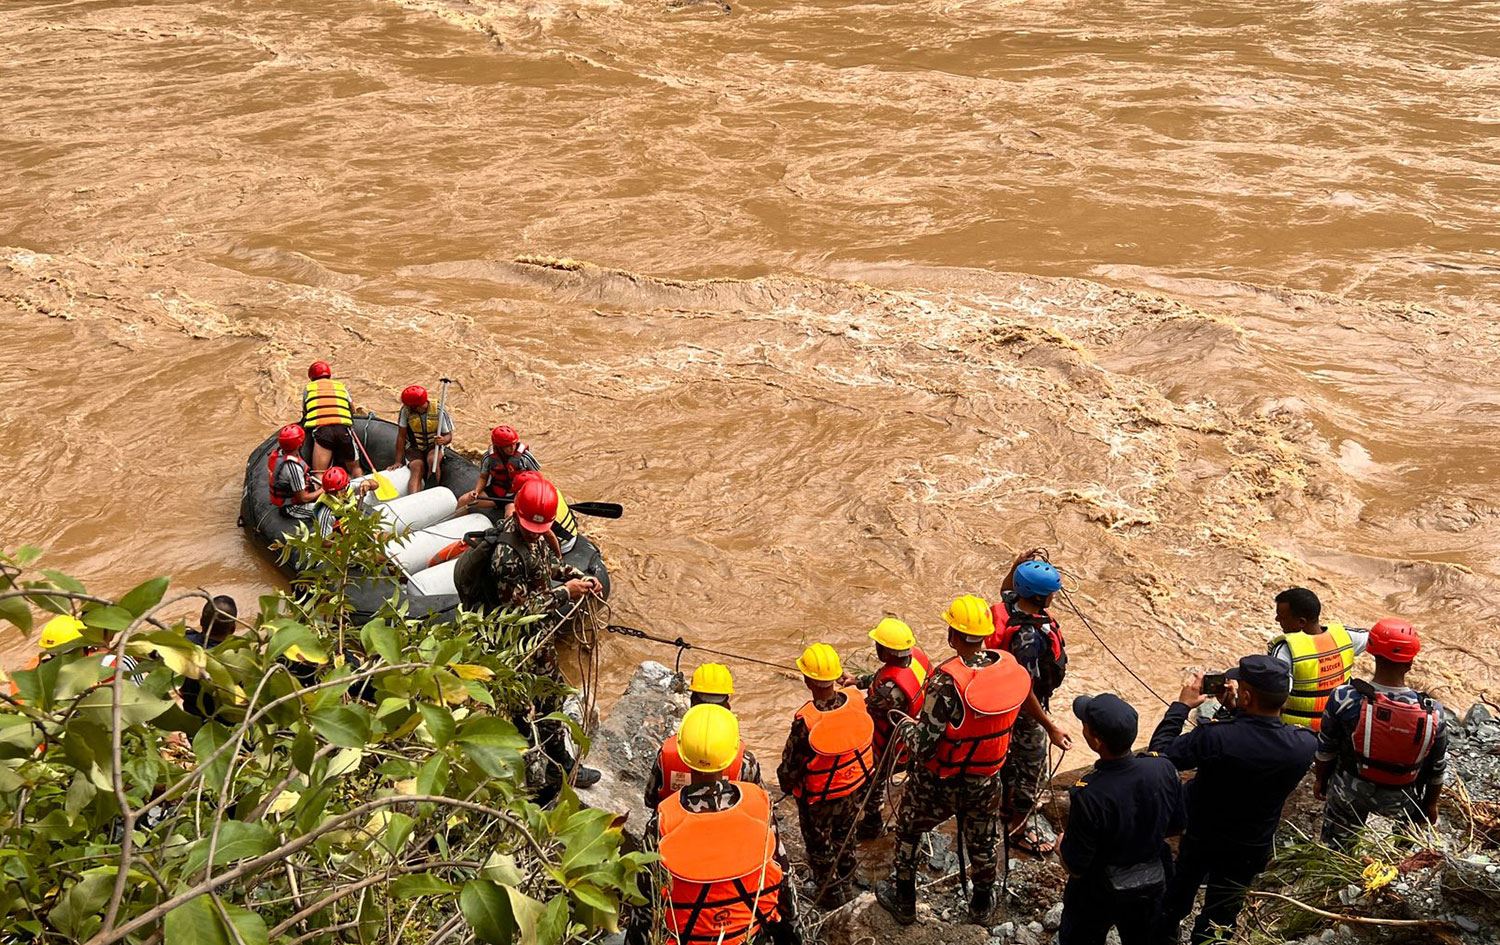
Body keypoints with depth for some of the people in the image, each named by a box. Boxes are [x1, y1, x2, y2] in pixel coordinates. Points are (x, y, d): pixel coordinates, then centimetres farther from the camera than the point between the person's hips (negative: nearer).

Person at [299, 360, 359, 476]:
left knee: (319, 474, -9)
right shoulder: (341, 386, 25)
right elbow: (353, 409, 25)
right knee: (355, 468, 18)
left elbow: (305, 412, 23)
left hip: (321, 429, -2)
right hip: (343, 427, 2)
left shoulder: (308, 388, 21)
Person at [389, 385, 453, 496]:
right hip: (414, 449, 0)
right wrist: (398, 461, -9)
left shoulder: (438, 411, -16)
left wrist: (443, 440, -34)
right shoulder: (406, 410, -13)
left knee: (432, 460, -34)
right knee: (417, 468, -29)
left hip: (434, 447, 0)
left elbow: (449, 435, -9)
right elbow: (401, 437, -8)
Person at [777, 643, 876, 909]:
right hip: (855, 787, 5)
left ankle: (830, 893, 41)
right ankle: (846, 884, 50)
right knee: (844, 837, 30)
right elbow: (867, 738, -3)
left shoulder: (806, 721, -37)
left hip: (819, 798, -5)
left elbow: (792, 763, -21)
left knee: (819, 847, 22)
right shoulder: (857, 699, -24)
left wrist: (785, 783, -1)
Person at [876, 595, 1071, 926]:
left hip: (939, 782, -4)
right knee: (983, 840, 25)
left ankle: (903, 900, 37)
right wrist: (1050, 727, 29)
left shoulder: (947, 680, -32)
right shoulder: (1010, 667, -14)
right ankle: (982, 906, 45)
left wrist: (912, 744, -3)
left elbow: (923, 743, -28)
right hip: (986, 781, 4)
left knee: (908, 829, 21)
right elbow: (1026, 696, 11)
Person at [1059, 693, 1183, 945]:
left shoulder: (1088, 796, -37)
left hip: (1097, 896, -4)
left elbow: (1075, 867, -24)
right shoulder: (1164, 769, -23)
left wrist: (1061, 846, -3)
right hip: (1152, 885, 4)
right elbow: (1176, 827, -5)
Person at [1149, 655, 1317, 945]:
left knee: (1175, 899, 29)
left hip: (1200, 838, -1)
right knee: (1218, 921, 23)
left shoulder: (1214, 737, -37)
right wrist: (1236, 710, -7)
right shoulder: (1305, 745, -27)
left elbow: (1159, 753, -21)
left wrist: (1182, 705, -12)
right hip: (1251, 851, 1)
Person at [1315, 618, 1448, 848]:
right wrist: (1431, 804, 10)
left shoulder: (1344, 699, -26)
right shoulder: (1432, 713, -24)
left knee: (1334, 847, 23)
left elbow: (1326, 749, -10)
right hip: (1399, 800, 1)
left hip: (1350, 792, 0)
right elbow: (1437, 769, -9)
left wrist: (1320, 779, 10)